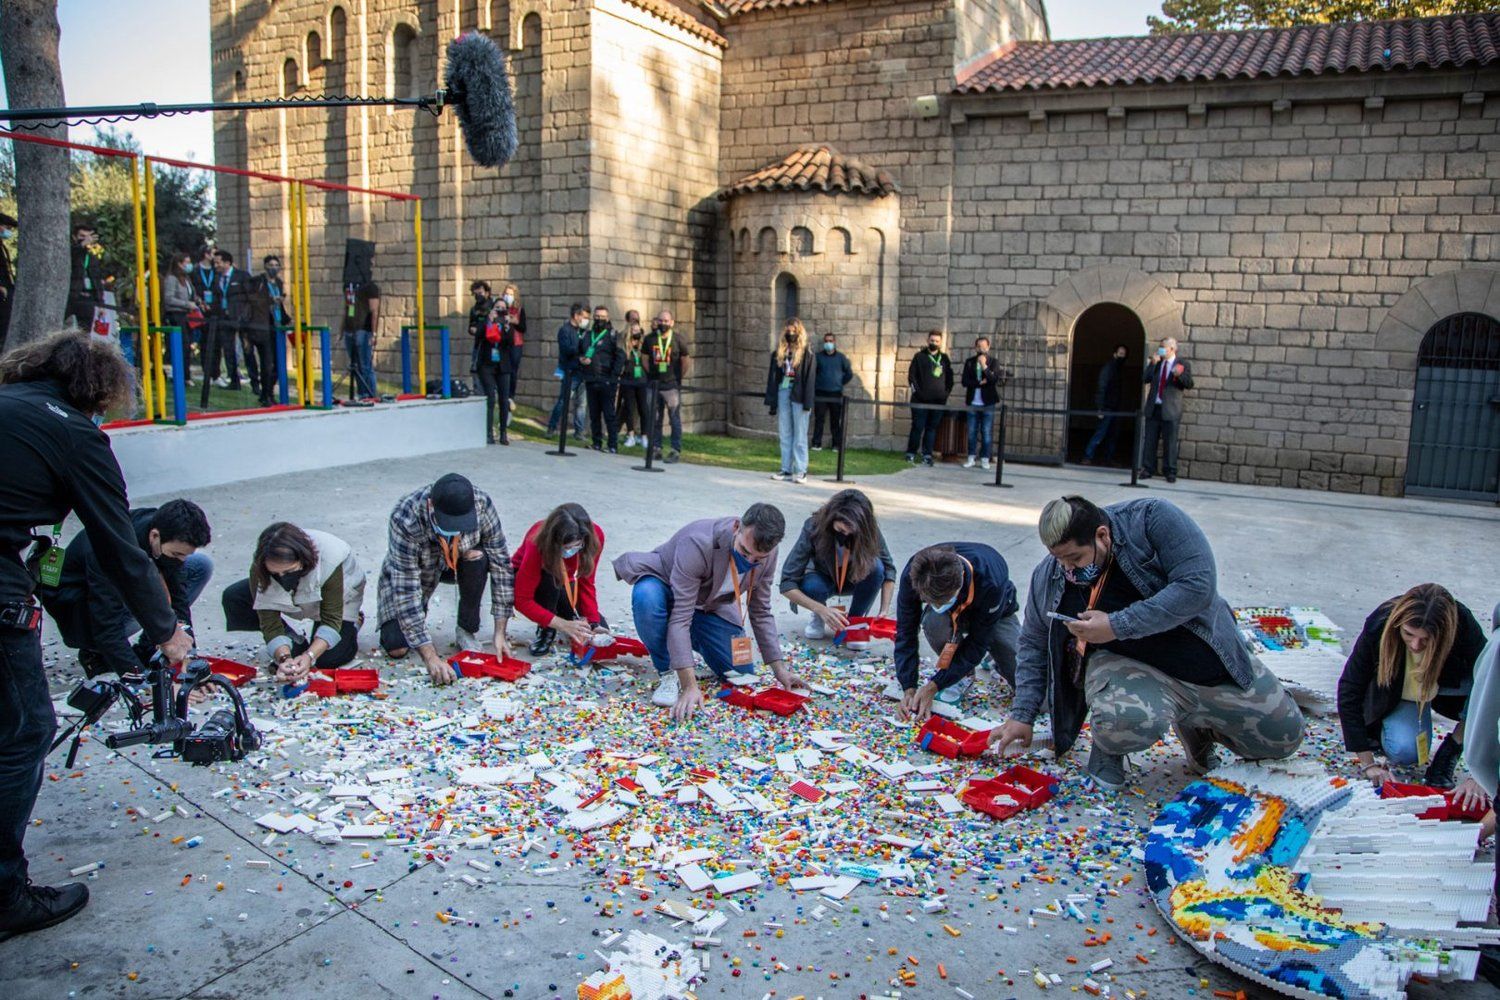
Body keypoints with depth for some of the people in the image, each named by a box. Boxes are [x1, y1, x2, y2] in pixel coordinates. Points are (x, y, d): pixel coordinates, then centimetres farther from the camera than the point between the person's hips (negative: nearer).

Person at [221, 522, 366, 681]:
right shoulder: (259, 569, -33)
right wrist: (284, 658, -45)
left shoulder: (330, 559, -41)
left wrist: (309, 656, -47)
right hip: (296, 602, 4)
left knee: (328, 659, -21)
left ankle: (353, 622, 12)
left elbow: (332, 621, -34)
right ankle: (295, 642, -2)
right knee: (233, 598, -18)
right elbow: (270, 623, -28)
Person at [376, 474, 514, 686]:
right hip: (406, 572, -2)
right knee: (397, 648, -19)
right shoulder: (405, 519, -38)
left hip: (457, 563, 2)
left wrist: (500, 633, -26)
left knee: (478, 557, -31)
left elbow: (501, 564, -24)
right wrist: (431, 658, -41)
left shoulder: (482, 504, -31)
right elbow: (406, 590, -37)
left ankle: (467, 631, -8)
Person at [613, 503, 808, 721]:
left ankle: (693, 643, 23)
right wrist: (690, 686, -44)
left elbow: (761, 612, -5)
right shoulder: (698, 543, -38)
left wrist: (780, 670, -10)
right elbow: (680, 617, -40)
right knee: (646, 597, -40)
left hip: (711, 606, 5)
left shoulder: (767, 554, -19)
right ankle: (668, 673, -16)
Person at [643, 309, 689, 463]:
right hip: (653, 384, 4)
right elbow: (645, 357, 16)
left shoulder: (677, 340, -4)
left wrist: (680, 377, 5)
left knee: (675, 419, -4)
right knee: (655, 419, 9)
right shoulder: (649, 339, 4)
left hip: (672, 385, -4)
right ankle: (656, 448, 18)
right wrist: (650, 374, 10)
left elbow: (685, 359, 6)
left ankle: (676, 451, -2)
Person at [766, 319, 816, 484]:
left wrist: (808, 402, -13)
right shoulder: (779, 352, 10)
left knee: (800, 435, -1)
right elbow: (772, 376, 11)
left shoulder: (806, 353, -3)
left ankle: (800, 471, 2)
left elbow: (810, 379, -7)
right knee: (784, 435, 8)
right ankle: (786, 470, 14)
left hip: (798, 396, -5)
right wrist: (772, 399, 5)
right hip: (783, 393, 5)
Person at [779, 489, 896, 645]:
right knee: (811, 587, -36)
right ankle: (819, 618, -2)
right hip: (823, 578, -1)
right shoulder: (813, 528, -32)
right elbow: (787, 584, -32)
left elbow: (888, 568, -16)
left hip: (855, 580, 2)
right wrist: (822, 610, -45)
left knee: (875, 567, -31)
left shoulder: (870, 531, -28)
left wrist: (884, 611, -32)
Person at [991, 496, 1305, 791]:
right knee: (1126, 720, -37)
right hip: (1127, 666, -1)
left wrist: (1118, 626, -30)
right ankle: (1109, 748, 0)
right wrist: (1022, 714, -2)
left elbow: (1198, 586, -27)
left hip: (1211, 662, 1)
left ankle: (1194, 724, 33)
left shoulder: (1154, 519, -20)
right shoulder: (1047, 577, -9)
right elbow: (1034, 645, 3)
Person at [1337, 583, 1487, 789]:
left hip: (1446, 684, 2)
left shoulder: (1463, 626, -34)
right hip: (1397, 694, -2)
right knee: (1404, 752, -28)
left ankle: (1451, 750, -10)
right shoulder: (1378, 627, -33)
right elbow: (1349, 692, -25)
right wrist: (1368, 764, -27)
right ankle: (1377, 730, 8)